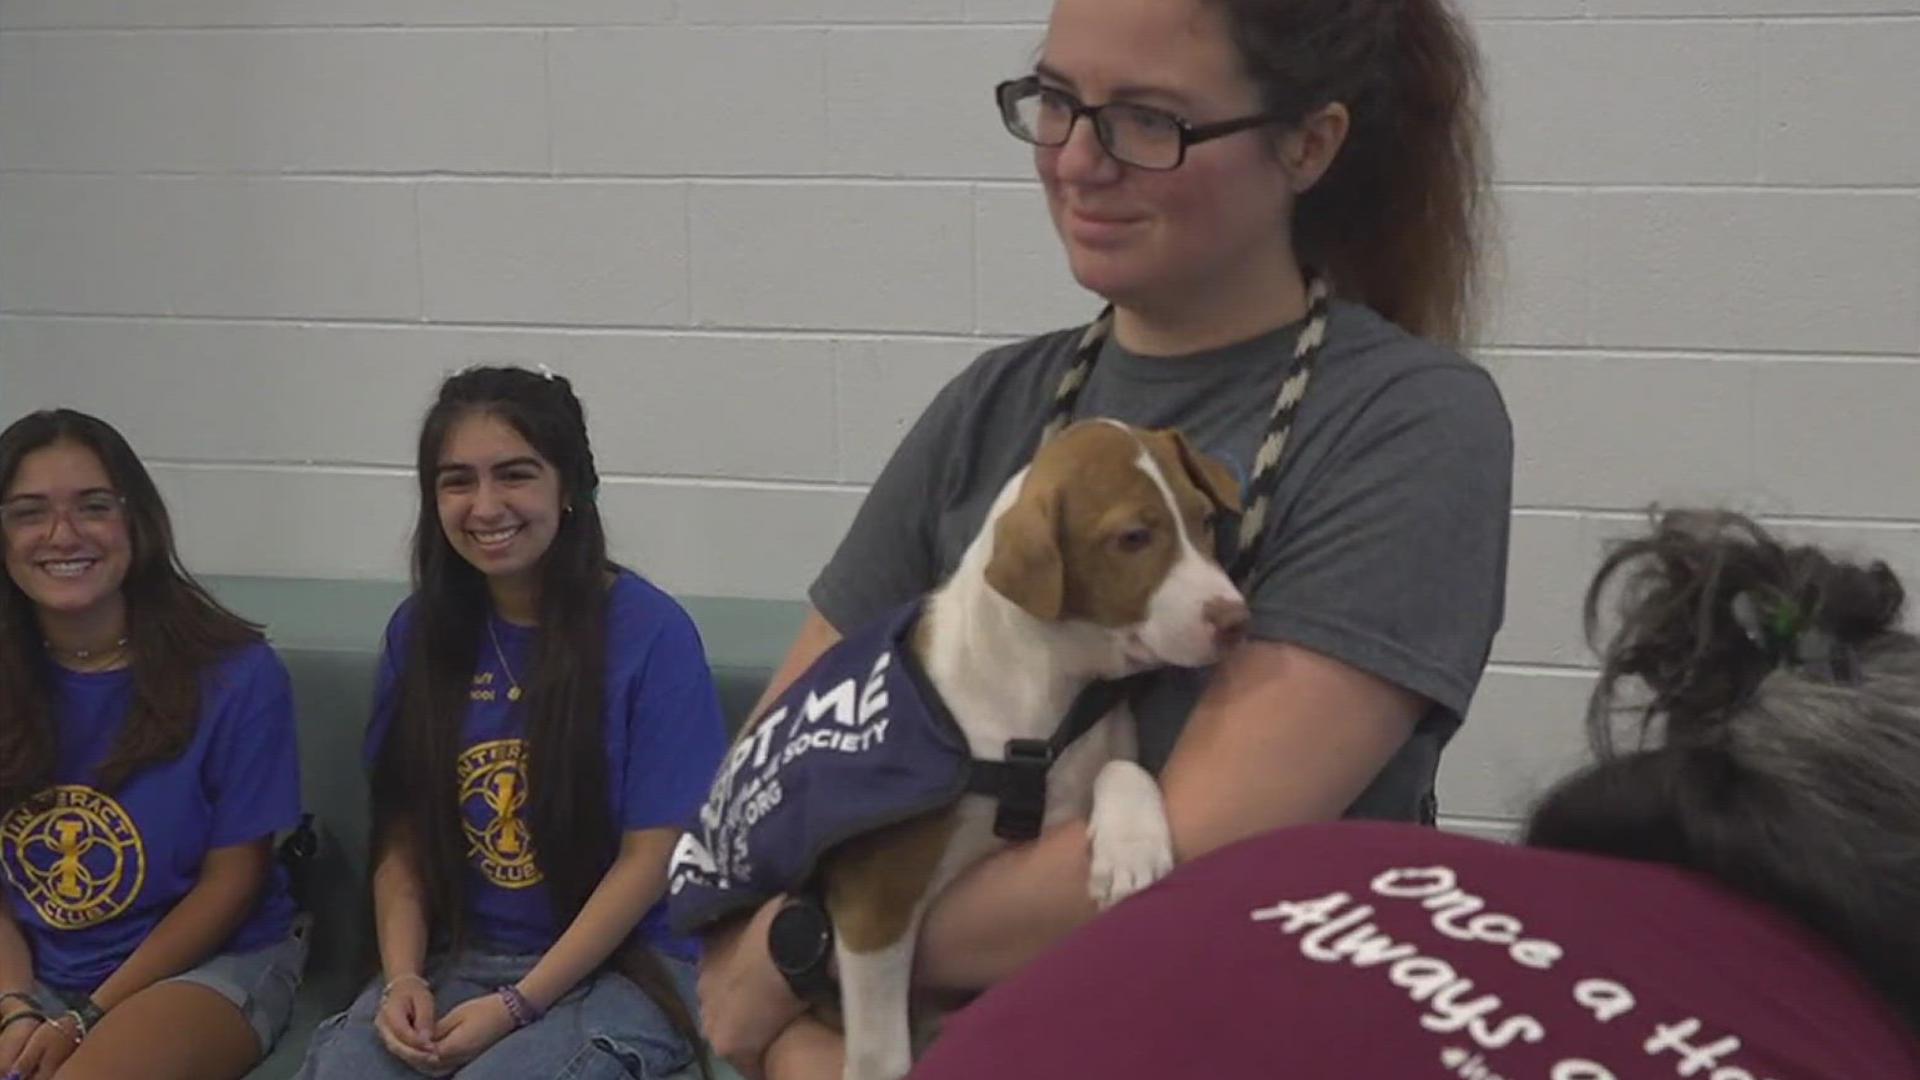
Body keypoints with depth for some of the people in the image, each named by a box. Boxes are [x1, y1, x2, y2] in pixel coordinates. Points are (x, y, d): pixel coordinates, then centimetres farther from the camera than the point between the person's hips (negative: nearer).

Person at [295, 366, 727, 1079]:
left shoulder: (649, 632, -9)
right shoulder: (421, 631, 6)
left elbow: (650, 854, -10)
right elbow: (403, 836, 9)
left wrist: (517, 1006, -14)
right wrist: (402, 977, -9)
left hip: (621, 965, -3)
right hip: (457, 958, 3)